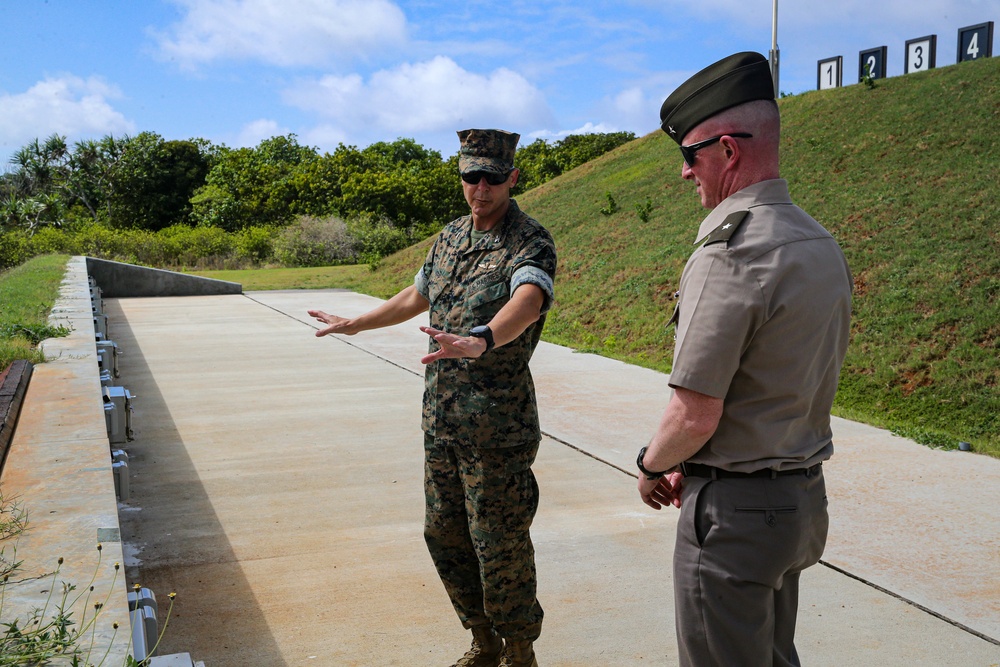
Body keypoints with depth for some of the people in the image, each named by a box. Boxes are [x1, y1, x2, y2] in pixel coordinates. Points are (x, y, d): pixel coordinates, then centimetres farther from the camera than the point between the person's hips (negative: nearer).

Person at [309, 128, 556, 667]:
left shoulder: (530, 243, -13)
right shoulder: (449, 238, 11)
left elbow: (527, 301, -34)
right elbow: (416, 297, 27)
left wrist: (480, 340, -54)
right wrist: (355, 324, 37)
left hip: (496, 423, -7)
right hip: (440, 419, 8)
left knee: (500, 542, 1)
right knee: (445, 533, 16)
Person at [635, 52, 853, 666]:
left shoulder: (730, 253, -23)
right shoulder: (822, 245, 7)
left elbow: (695, 416, -23)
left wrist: (652, 465, -2)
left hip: (735, 510, -9)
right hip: (804, 498, 9)